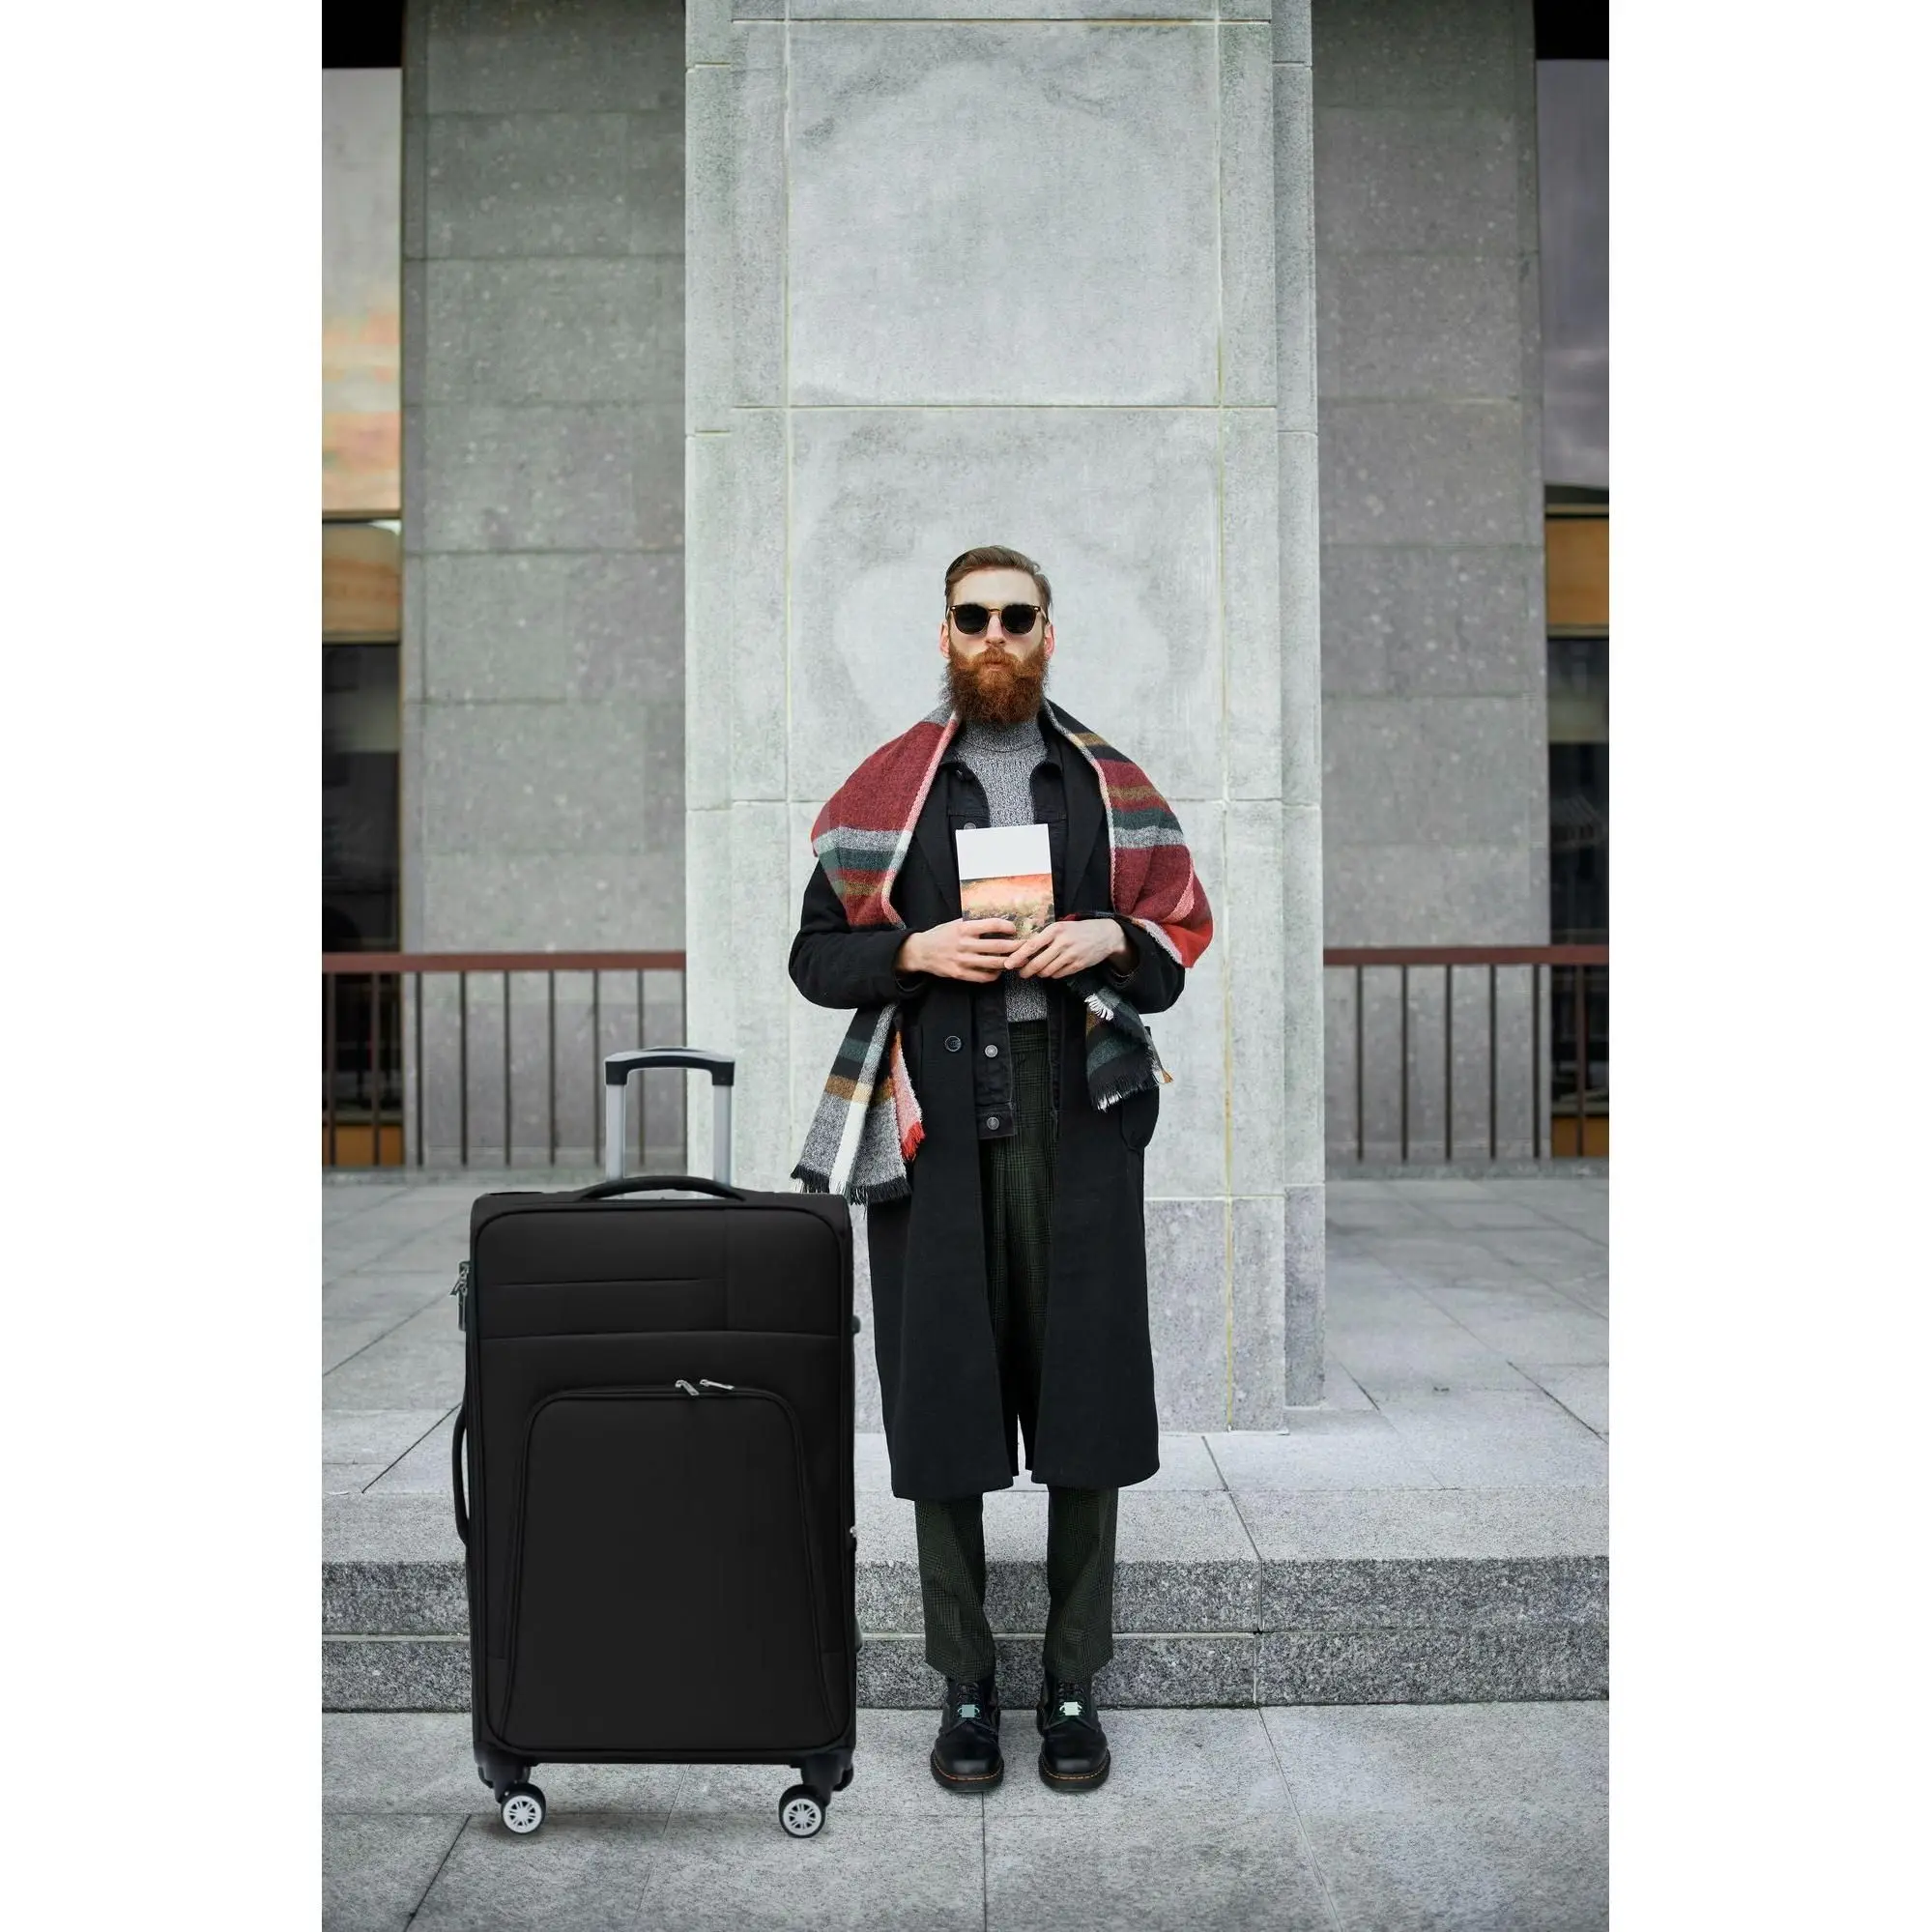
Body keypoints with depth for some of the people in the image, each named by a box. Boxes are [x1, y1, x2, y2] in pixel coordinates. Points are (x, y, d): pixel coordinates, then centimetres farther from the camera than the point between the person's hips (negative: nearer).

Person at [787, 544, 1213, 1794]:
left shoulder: (1112, 784, 12)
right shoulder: (886, 788, 9)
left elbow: (1182, 942, 13)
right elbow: (816, 955, 7)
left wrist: (1109, 939, -7)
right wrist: (917, 951, -10)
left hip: (1080, 1116, 1)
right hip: (932, 1123, 0)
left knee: (1086, 1404, 3)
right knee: (941, 1403, 2)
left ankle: (1075, 1686, 17)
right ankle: (967, 1685, 17)